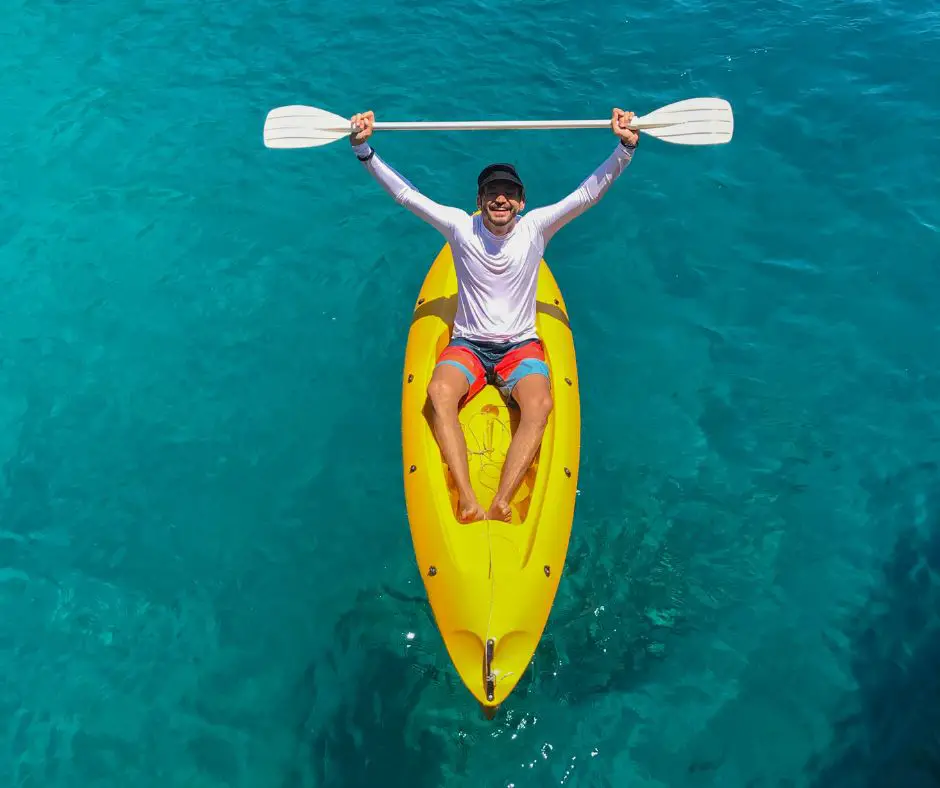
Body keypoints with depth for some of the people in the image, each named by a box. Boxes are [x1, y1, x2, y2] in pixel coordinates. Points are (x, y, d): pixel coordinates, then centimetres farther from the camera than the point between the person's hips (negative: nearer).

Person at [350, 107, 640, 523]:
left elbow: (589, 192, -10)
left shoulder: (536, 227, -3)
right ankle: (467, 501, -37)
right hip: (467, 344, 0)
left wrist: (626, 147, -22)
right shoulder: (461, 227, -3)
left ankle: (500, 504, -34)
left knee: (539, 404, -32)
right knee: (439, 392, -33)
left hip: (521, 346, 0)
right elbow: (404, 193, -7)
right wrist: (364, 150, -17)